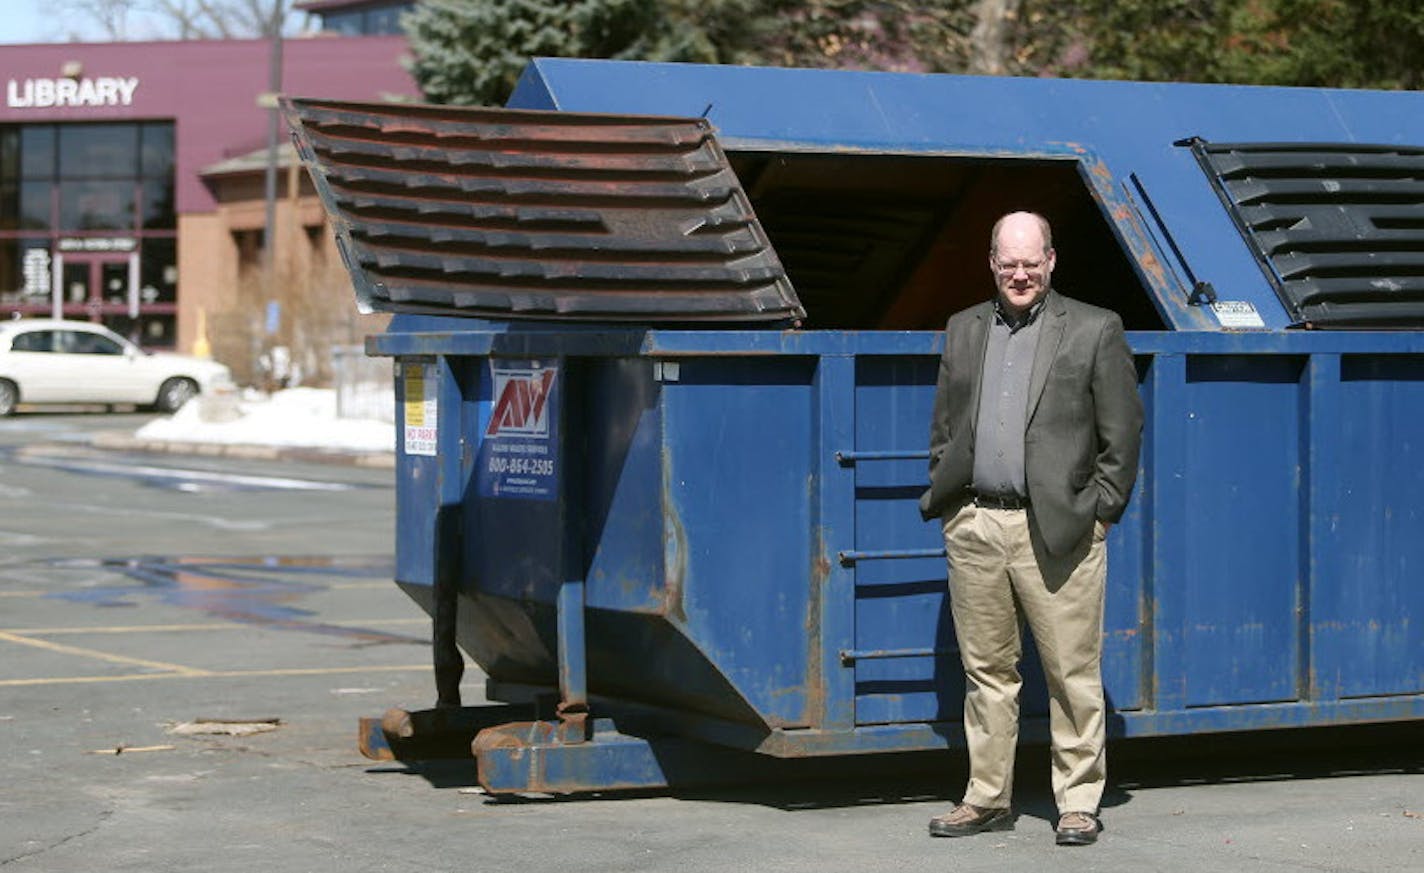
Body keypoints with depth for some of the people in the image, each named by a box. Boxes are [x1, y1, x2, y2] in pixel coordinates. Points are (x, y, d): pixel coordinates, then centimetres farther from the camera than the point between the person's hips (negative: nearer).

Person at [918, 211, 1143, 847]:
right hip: (974, 527, 4)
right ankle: (987, 798, 18)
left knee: (1073, 673, -1)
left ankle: (1079, 802, 8)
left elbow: (1123, 432, 1)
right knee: (986, 669, 9)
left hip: (1057, 530, -4)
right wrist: (943, 501, 9)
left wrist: (1099, 509, -4)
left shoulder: (1094, 330, 2)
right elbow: (943, 426, 19)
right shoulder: (963, 330, 15)